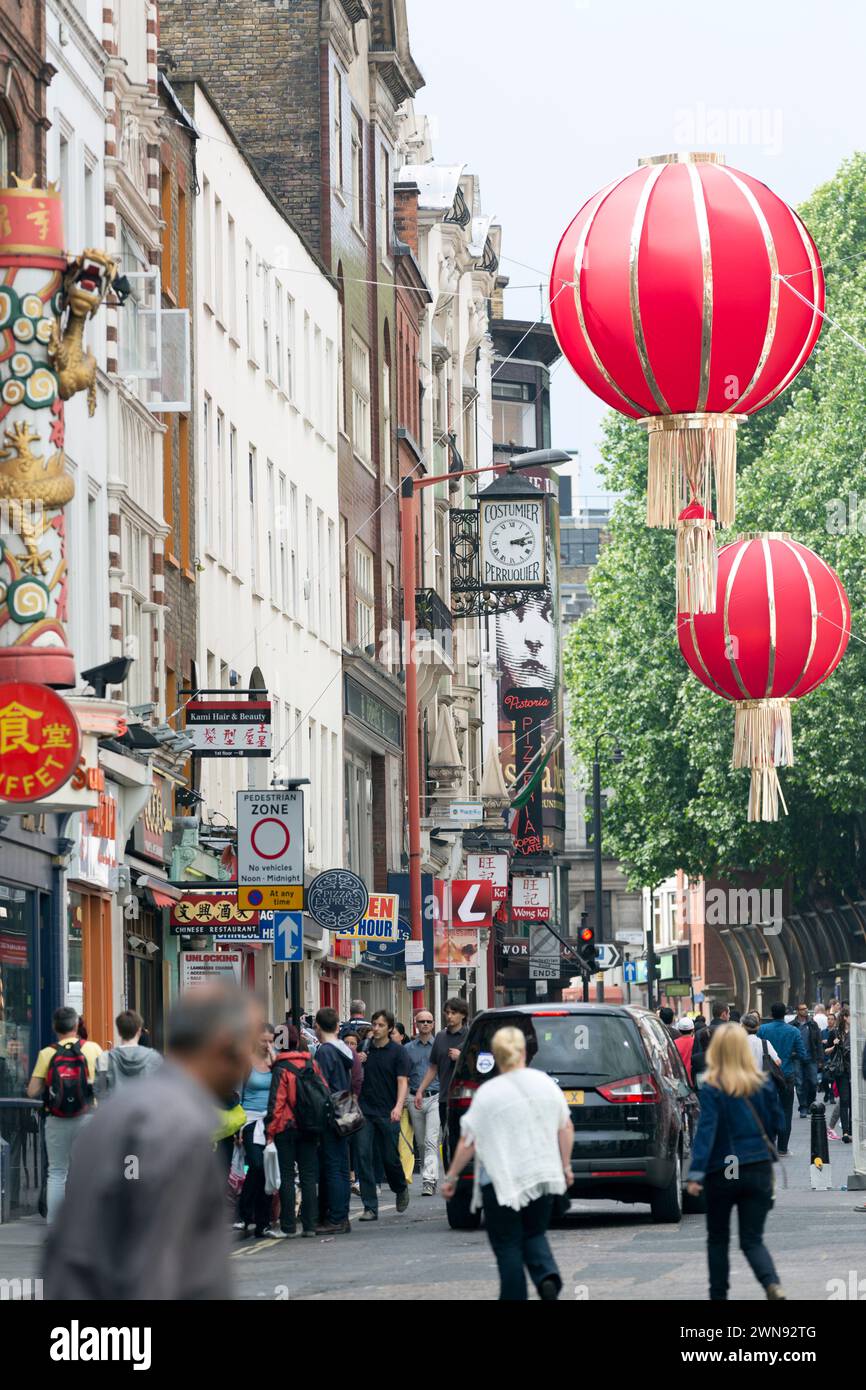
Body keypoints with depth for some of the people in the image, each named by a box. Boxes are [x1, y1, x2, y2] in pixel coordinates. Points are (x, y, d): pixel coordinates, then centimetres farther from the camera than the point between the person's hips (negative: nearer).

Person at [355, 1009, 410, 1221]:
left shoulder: (397, 1052, -1)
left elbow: (402, 1081, -8)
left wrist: (398, 1106, -23)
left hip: (388, 1113, -2)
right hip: (365, 1111, 2)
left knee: (390, 1158, 3)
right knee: (364, 1156, -7)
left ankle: (401, 1189, 36)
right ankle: (370, 1207, -4)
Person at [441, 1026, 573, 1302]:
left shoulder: (488, 1093, -10)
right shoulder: (545, 1083, 2)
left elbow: (468, 1143, -9)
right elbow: (566, 1128, 9)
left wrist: (451, 1176, 2)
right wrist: (565, 1167, 20)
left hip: (503, 1180, -4)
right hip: (543, 1175, 4)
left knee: (508, 1245, 5)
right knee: (534, 1234, 18)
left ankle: (514, 1297, 3)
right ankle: (547, 1276, -8)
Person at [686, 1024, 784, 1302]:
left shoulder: (712, 1088, -10)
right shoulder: (763, 1084, 0)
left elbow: (706, 1130, -17)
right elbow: (775, 1124, 8)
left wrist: (696, 1174, -21)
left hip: (722, 1172, -2)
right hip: (759, 1170, 2)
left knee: (718, 1239, 17)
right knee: (752, 1240, 3)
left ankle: (718, 1295, 21)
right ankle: (773, 1284, -22)